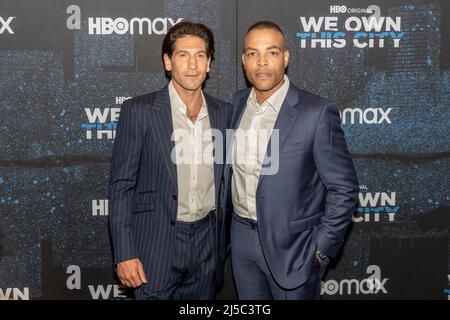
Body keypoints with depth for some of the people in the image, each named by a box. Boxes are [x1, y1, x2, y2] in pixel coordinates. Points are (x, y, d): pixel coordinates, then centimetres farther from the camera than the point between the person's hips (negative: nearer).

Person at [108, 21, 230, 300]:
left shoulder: (223, 113, 3)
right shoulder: (139, 110, -8)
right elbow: (121, 186, -8)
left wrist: (226, 242, 11)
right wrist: (124, 254, -12)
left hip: (207, 243, 4)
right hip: (157, 244, -3)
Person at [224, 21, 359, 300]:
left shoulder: (317, 112, -17)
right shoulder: (237, 103, 1)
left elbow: (344, 188, -13)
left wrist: (321, 249, -13)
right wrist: (229, 212, 13)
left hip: (292, 245, -5)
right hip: (242, 238, 5)